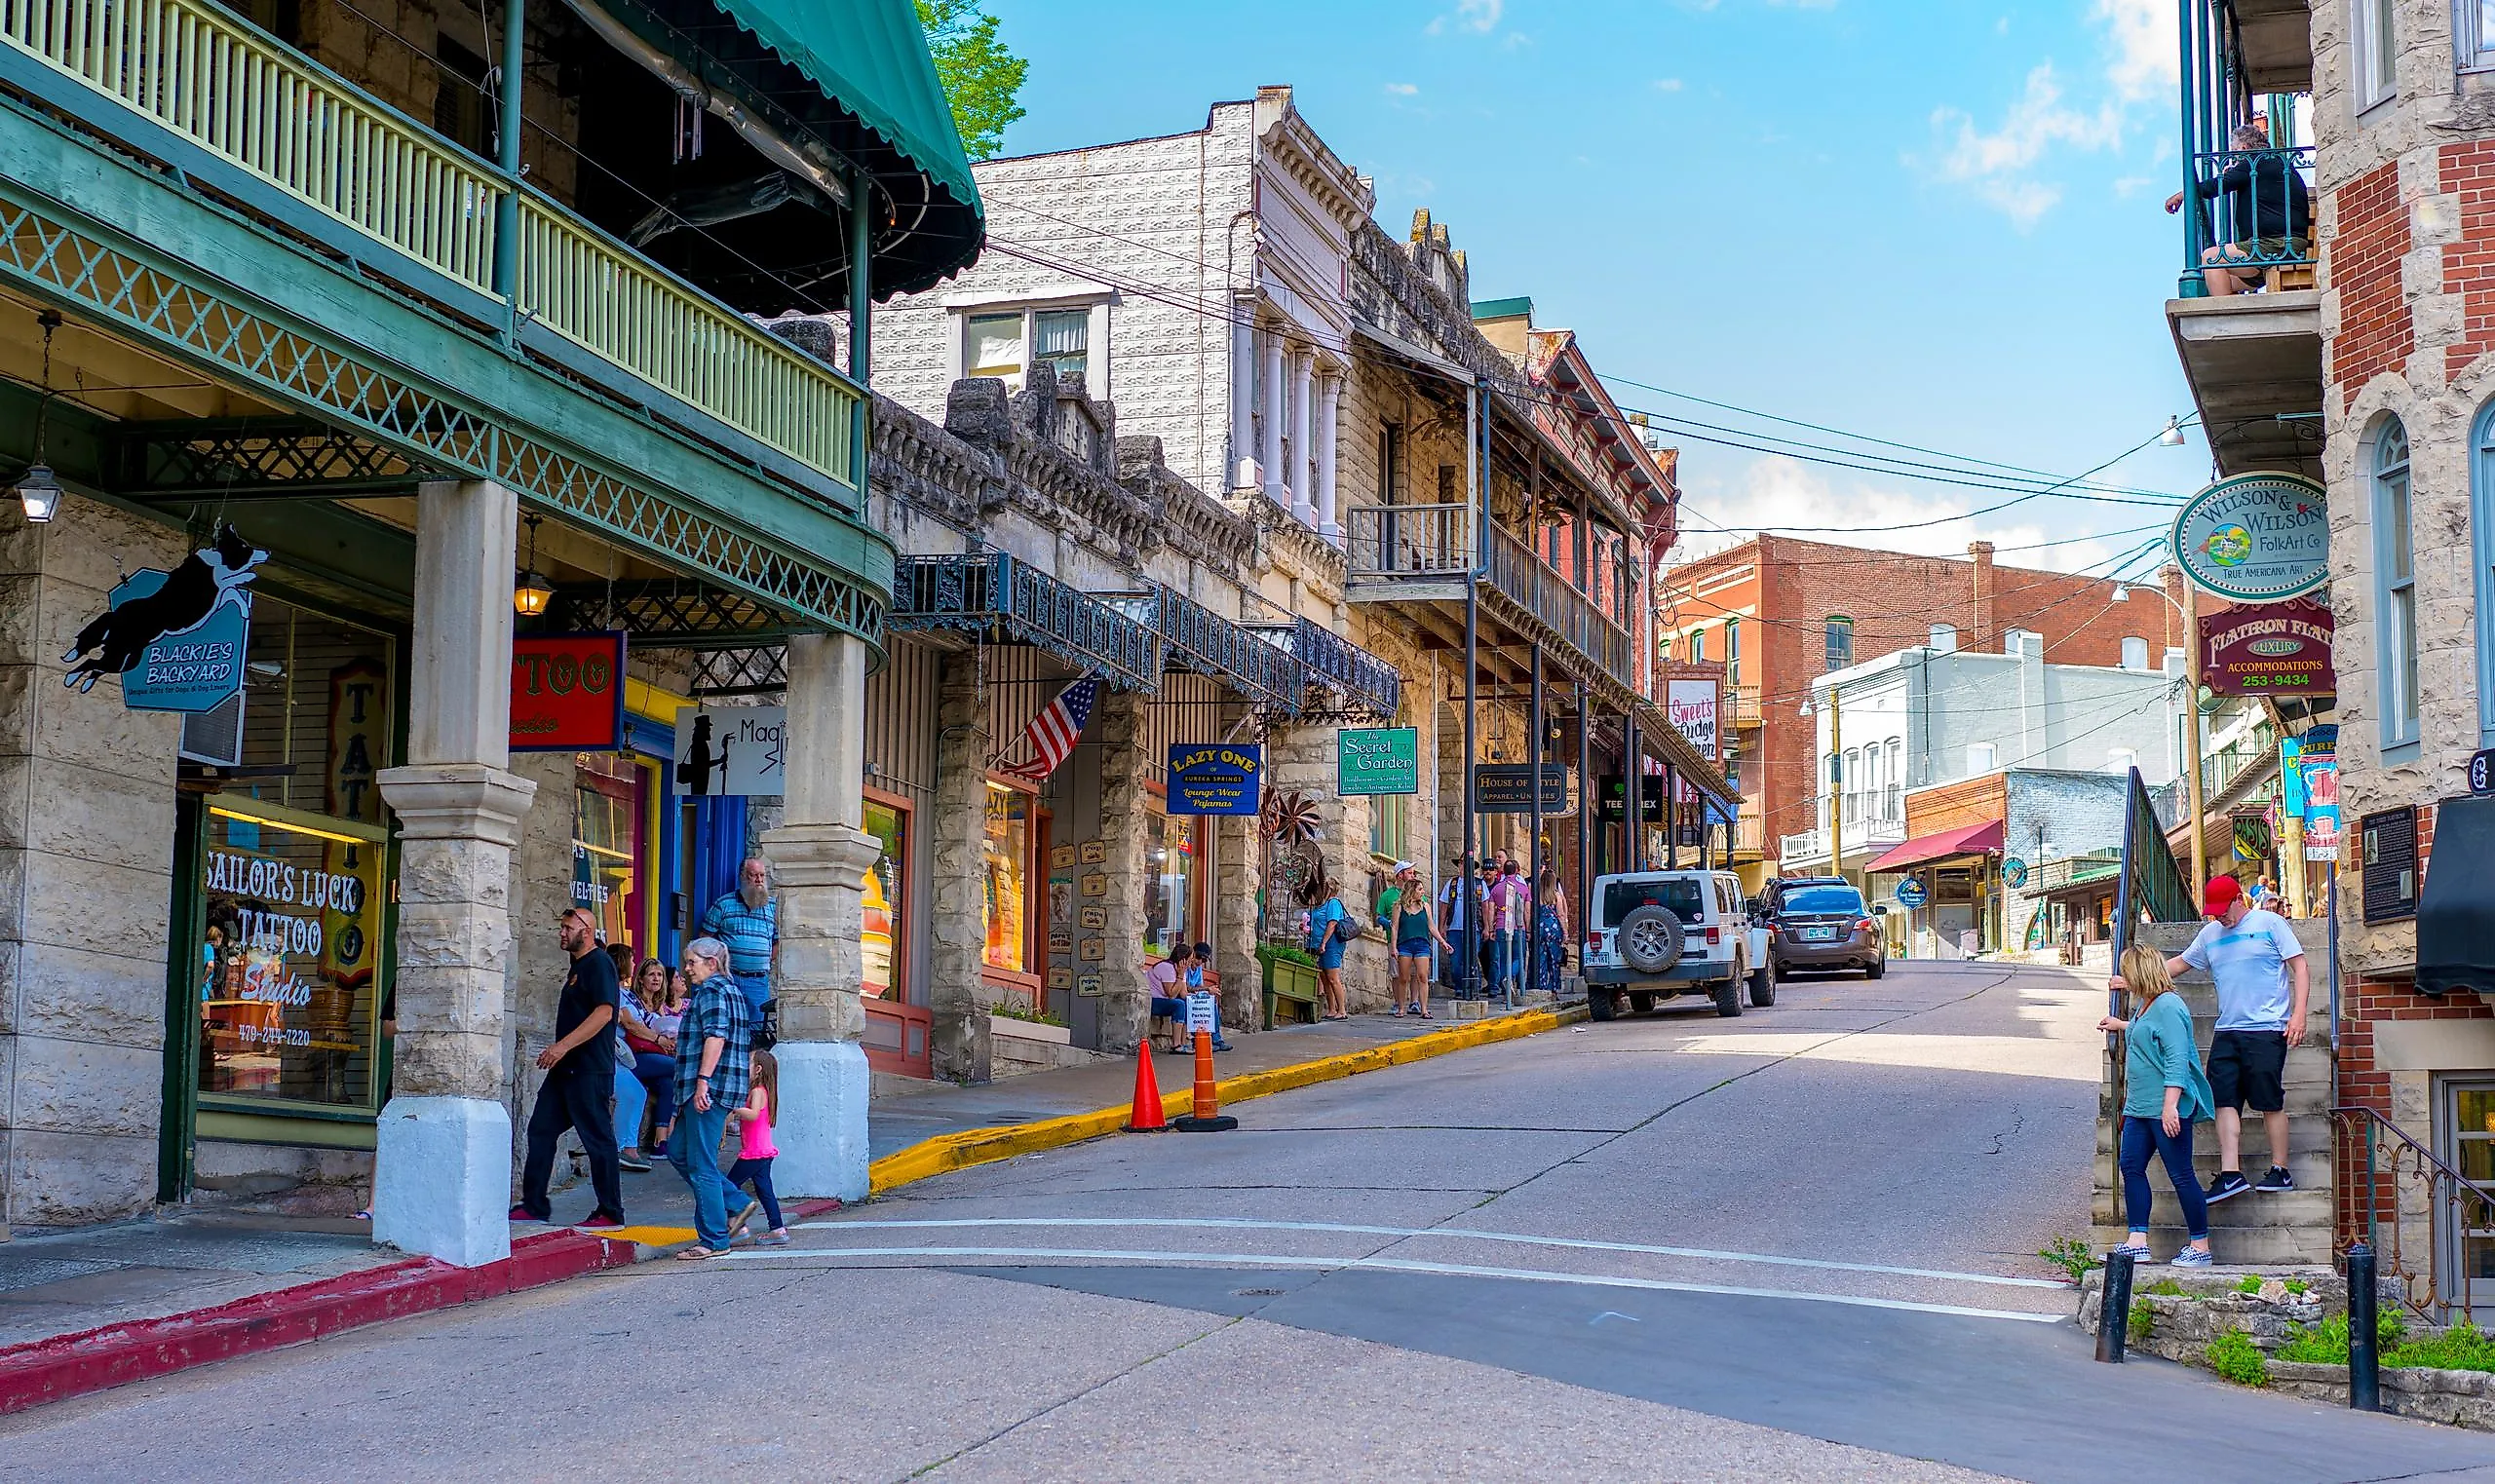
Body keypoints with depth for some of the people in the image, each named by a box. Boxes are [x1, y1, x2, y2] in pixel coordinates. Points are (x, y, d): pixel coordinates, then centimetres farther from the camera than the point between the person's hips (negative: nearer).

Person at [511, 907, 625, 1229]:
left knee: (598, 1139, -5)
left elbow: (604, 1012, -23)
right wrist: (556, 1052, 21)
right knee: (541, 1130, 8)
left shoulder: (599, 964, -12)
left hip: (589, 1070, -11)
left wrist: (564, 1045, -26)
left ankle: (611, 1213, 1)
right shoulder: (578, 966, 20)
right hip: (566, 1069, 11)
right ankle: (534, 1206, 12)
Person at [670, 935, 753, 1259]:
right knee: (678, 1151, 17)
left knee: (701, 1165, -7)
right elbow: (750, 1046, 26)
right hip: (729, 1087, 11)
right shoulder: (735, 992, 22)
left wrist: (702, 1081, -27)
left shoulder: (711, 991, -8)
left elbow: (715, 1036, -21)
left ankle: (714, 1239, -5)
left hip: (709, 1088, -11)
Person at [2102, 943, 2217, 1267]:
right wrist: (2121, 1025, 47)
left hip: (2166, 1108, -10)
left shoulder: (2168, 1006, -17)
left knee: (2181, 1175, -2)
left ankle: (2200, 1247, 6)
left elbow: (2177, 1059, -23)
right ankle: (2137, 1242, 7)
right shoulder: (2145, 1004, 13)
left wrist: (2170, 1105, -26)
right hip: (2140, 1106, 10)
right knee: (2131, 1167, 6)